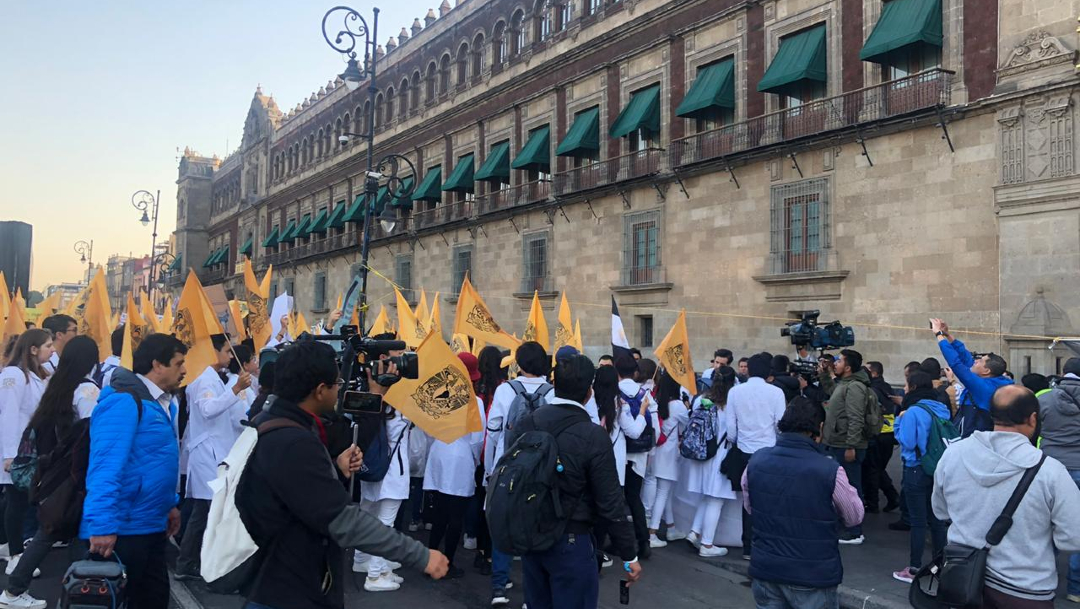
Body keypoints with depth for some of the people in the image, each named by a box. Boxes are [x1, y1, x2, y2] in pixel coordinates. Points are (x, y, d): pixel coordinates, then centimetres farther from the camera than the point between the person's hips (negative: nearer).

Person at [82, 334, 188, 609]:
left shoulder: (163, 403, 10)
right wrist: (102, 526, -28)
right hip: (121, 529, -9)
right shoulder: (124, 402, -19)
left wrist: (169, 504, 19)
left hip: (151, 525, 9)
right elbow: (106, 467, -25)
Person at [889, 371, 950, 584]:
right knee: (936, 518, 16)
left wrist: (899, 421, -5)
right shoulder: (942, 410, 4)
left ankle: (915, 568, 5)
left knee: (918, 521, -1)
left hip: (917, 470, -7)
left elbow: (906, 441, -19)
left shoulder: (913, 412, -18)